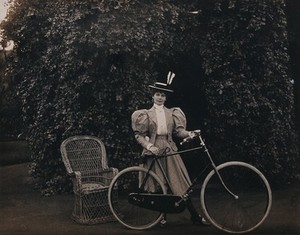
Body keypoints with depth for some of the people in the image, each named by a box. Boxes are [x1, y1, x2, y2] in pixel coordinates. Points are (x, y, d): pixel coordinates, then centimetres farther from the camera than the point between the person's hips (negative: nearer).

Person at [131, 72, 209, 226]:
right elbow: (139, 135, 1)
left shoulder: (172, 113, 10)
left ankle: (194, 216, 4)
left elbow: (179, 130, 0)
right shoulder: (146, 114, 5)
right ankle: (162, 216, 20)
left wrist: (189, 133, -21)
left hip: (169, 150, 1)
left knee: (180, 183, -1)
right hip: (154, 151, -1)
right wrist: (149, 146, -14)